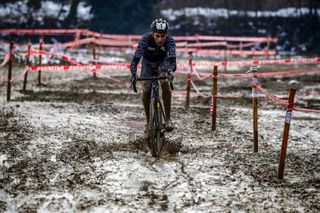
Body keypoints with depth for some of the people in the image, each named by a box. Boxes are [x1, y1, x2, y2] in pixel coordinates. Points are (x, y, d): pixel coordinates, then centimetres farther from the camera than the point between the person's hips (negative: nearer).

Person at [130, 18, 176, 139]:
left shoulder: (169, 40, -33)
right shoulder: (145, 39, -34)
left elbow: (172, 58, -45)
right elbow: (136, 57, -41)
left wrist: (171, 70, -65)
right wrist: (133, 74, -57)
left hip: (162, 62, 0)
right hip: (148, 63, 0)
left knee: (165, 83, -28)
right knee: (146, 91, -11)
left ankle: (168, 119, -20)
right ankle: (148, 123, 8)